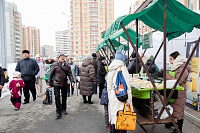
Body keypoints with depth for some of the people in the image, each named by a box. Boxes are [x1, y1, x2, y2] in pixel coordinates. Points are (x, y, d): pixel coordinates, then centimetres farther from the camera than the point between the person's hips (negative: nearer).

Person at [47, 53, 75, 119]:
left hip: (64, 84, 4)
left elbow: (70, 74, 1)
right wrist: (49, 83, -4)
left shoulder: (67, 65, 3)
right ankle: (58, 112, 4)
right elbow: (50, 75, -3)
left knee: (64, 97, 14)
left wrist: (72, 81, -12)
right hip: (57, 84, -4)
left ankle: (63, 109, 32)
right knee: (57, 97, -5)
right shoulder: (55, 65, -6)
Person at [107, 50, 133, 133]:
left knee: (114, 115, 14)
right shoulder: (123, 68, -11)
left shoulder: (111, 69, 7)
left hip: (112, 96, 7)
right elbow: (127, 86, -13)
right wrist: (128, 99, -10)